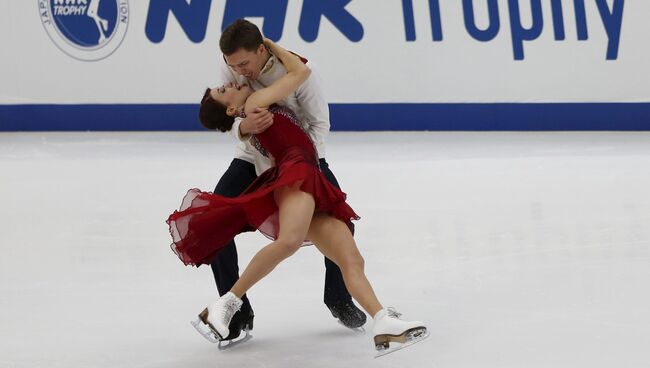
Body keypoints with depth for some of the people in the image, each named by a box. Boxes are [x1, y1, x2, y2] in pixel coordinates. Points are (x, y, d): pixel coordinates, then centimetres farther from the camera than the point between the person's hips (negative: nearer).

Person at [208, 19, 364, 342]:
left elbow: (319, 123, -16)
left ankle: (338, 298, 15)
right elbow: (231, 123, -20)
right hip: (252, 157, 2)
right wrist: (244, 128, -44)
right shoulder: (228, 65, -22)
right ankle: (237, 310, -1)